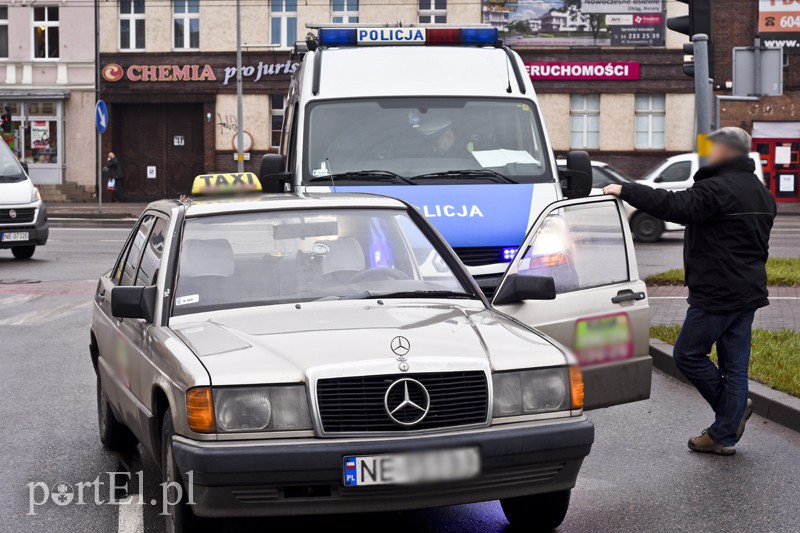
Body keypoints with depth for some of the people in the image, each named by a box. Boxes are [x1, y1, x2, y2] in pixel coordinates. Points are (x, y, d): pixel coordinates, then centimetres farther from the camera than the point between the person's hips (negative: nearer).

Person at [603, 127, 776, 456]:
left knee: (688, 355, 4)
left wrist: (625, 191, -21)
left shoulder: (717, 189, -17)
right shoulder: (761, 194, 15)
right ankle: (725, 436, 13)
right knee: (734, 364, 9)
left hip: (716, 293, -9)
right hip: (749, 292, 9)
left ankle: (734, 408, 8)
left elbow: (675, 206, -27)